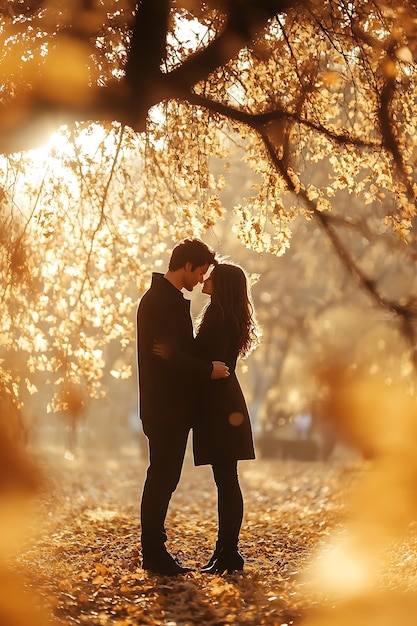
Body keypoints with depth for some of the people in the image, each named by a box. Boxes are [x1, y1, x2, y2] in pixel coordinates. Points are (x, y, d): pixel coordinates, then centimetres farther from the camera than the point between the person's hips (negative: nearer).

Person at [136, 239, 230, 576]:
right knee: (162, 478, -5)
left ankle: (155, 551, 19)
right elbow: (168, 355, -23)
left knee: (163, 479, 13)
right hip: (166, 406, -10)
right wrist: (208, 369, -16)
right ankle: (154, 554, 1)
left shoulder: (164, 298, 17)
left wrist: (204, 366, 12)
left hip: (170, 406, 10)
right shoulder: (163, 301, -16)